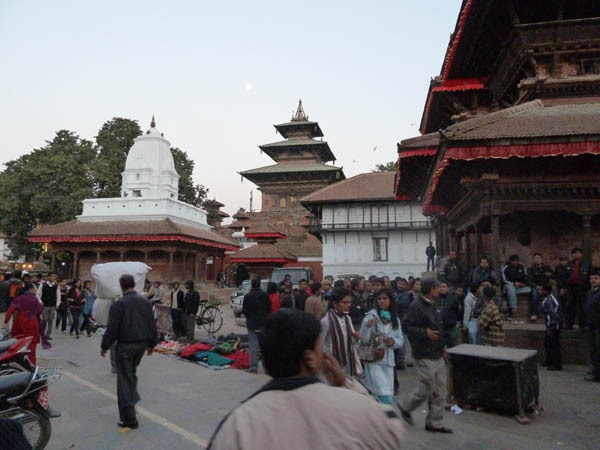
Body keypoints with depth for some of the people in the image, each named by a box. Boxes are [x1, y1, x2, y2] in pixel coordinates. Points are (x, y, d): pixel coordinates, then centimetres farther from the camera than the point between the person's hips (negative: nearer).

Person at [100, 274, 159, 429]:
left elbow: (112, 328, -12)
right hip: (142, 344, 5)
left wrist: (104, 346, 0)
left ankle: (129, 419, 3)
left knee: (125, 380, 1)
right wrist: (152, 343, 18)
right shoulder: (145, 301, 4)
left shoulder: (119, 304, -12)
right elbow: (152, 324, 8)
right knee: (132, 373, 27)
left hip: (125, 345, -5)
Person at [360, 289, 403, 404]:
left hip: (388, 361, 5)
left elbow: (401, 341, 11)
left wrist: (393, 342, -10)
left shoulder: (395, 319, 8)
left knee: (388, 395, 11)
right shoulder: (371, 316, -7)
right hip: (374, 360, -5)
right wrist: (367, 326, -28)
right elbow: (364, 340, -11)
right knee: (385, 398, -12)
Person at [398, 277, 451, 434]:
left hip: (437, 355, 9)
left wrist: (442, 344, 18)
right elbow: (407, 328, -21)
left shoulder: (433, 306, 14)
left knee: (439, 391, 11)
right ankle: (405, 405, 23)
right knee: (427, 389, -2)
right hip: (424, 356, -9)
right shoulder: (416, 307, -17)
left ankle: (434, 423, 22)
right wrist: (425, 333, -28)